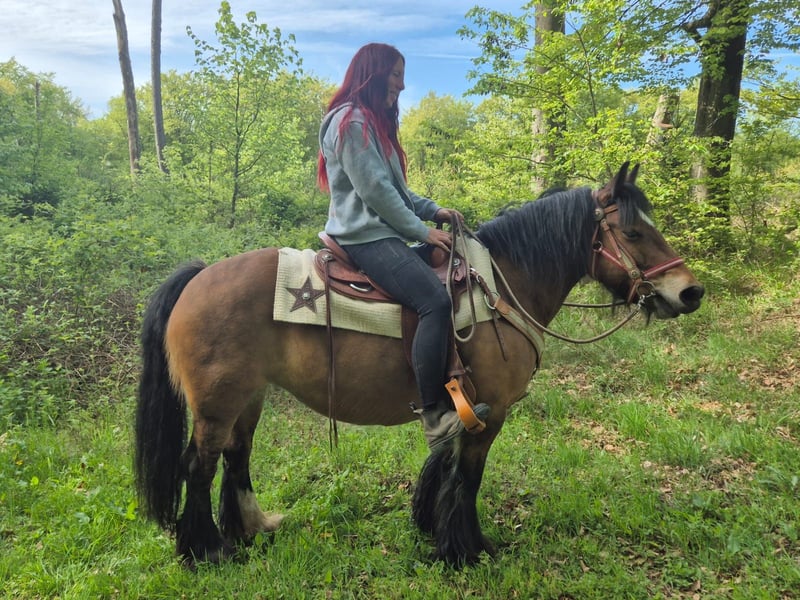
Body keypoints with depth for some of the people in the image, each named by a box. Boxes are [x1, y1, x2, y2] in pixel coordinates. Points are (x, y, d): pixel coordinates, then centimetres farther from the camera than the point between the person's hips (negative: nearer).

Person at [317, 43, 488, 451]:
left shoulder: (374, 122, 23)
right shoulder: (352, 120, -9)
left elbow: (394, 187, 23)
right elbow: (375, 190, -17)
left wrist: (433, 210, 9)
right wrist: (423, 231, -12)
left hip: (378, 232, 11)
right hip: (366, 235, -11)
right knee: (435, 301, -27)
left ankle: (446, 396, 12)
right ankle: (433, 414, -25)